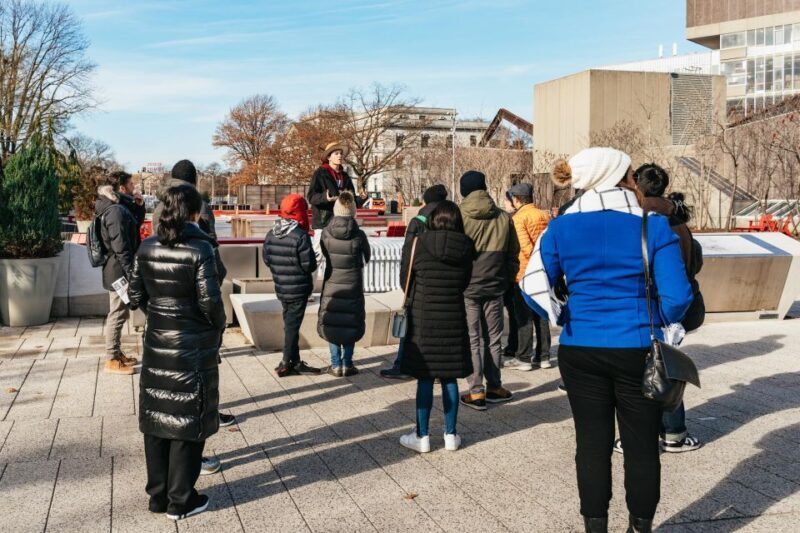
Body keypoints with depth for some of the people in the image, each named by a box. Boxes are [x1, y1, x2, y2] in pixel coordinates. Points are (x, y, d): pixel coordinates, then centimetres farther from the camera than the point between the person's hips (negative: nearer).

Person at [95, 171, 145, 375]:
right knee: (117, 315, -3)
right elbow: (121, 247, -23)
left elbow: (136, 225, 23)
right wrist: (131, 273, -20)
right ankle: (112, 360, 5)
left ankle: (117, 354, 28)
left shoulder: (120, 207, 10)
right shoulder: (116, 211, -20)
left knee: (119, 314, 18)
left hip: (117, 271, 10)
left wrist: (139, 206, 6)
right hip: (119, 271, -10)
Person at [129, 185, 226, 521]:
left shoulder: (147, 247, 2)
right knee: (188, 421, 5)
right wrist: (218, 327, 1)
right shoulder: (201, 248, -15)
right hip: (193, 346, -5)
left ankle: (158, 495, 24)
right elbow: (209, 300, -16)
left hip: (156, 344, 6)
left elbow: (136, 296, 5)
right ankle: (180, 501, 14)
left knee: (157, 417, 13)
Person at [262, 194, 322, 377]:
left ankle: (296, 362, 23)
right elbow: (309, 265, -21)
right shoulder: (300, 236, -20)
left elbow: (266, 259, 5)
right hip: (299, 289, -6)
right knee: (293, 325, 2)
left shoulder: (271, 235, 0)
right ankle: (286, 364, 7)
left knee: (289, 324, 15)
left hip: (281, 288, 6)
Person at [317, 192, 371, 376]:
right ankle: (347, 364, 13)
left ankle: (336, 365, 12)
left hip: (332, 284, 1)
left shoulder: (326, 233, -12)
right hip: (353, 285, -1)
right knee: (351, 322, 10)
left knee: (331, 321, 10)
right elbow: (366, 257, 1)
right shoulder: (358, 235, -15)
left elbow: (324, 254, 3)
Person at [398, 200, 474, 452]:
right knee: (449, 378, 10)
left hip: (424, 318, -2)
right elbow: (465, 282, 7)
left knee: (425, 378, 4)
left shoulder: (421, 242, -10)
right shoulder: (466, 246, -4)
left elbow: (405, 275, 2)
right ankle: (451, 434, 18)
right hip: (454, 319, 2)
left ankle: (422, 436, 11)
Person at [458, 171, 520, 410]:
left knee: (472, 340, 2)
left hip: (466, 288, -3)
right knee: (493, 338, 14)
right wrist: (507, 280, 19)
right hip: (495, 287, 3)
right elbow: (513, 255, 7)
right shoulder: (503, 218, 1)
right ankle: (494, 387, 19)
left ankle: (477, 392, 1)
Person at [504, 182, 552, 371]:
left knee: (524, 317, 1)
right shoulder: (544, 216, 7)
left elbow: (525, 247, -19)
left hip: (524, 274, -6)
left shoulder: (518, 217, -12)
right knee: (541, 315, 12)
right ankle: (543, 357, 17)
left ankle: (524, 358, 5)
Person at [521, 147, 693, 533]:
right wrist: (655, 325, 7)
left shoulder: (561, 227, 0)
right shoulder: (653, 224, -7)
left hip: (580, 351, 2)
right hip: (638, 351, -2)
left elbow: (533, 285, -2)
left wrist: (563, 318, 8)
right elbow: (677, 296, -11)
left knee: (592, 443, 12)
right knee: (641, 446, 12)